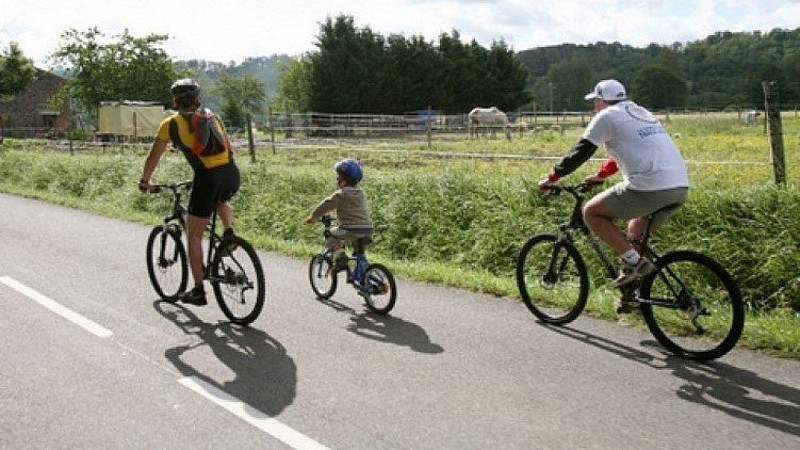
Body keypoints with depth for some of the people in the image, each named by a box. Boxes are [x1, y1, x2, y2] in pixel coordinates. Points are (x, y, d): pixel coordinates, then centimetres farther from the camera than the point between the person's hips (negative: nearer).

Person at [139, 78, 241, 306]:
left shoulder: (171, 123, 11)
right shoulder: (212, 116, 21)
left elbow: (153, 157, 19)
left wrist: (145, 181, 34)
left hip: (208, 178, -4)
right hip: (232, 174, 4)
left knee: (193, 236, 10)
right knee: (221, 201, 40)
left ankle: (198, 291, 12)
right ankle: (229, 233, 15)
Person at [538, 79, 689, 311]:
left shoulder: (607, 117, 3)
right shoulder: (642, 113, 27)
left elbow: (580, 152, 2)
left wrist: (551, 178, 10)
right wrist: (600, 175, 46)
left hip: (649, 188, -9)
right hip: (681, 187, 9)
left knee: (591, 212, 6)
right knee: (637, 230, 30)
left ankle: (633, 261, -2)